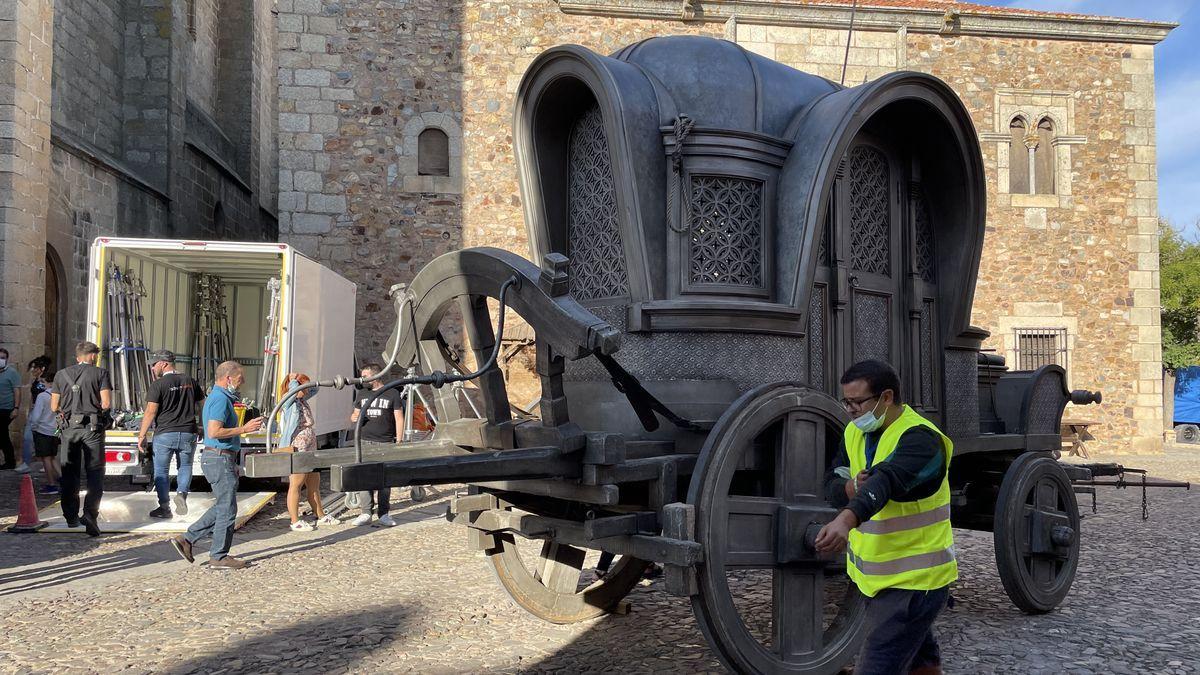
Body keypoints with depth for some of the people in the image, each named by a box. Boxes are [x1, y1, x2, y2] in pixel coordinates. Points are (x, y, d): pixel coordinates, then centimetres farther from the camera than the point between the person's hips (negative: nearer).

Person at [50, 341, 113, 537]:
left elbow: (54, 407, 9)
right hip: (92, 427, -3)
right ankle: (90, 513, -14)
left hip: (68, 427, 3)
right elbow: (106, 404, -9)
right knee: (95, 473, 2)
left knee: (69, 474, 13)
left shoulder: (61, 375, 9)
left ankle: (71, 517, 18)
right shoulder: (100, 373, -1)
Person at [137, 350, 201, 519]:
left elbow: (151, 412, -12)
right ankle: (182, 494, -3)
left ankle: (164, 507, 12)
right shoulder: (190, 381, 7)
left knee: (161, 471, 9)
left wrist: (141, 436, -7)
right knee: (185, 466, 20)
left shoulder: (158, 385, -7)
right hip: (187, 434, 4)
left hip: (164, 435, -4)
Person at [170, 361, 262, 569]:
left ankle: (187, 539, 18)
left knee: (221, 508, 17)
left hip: (214, 458, 11)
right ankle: (219, 557, 6)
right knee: (227, 509, -2)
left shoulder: (215, 397, 18)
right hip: (220, 459, -11)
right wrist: (243, 429, -20)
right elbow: (214, 432, -26)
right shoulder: (221, 399, -16)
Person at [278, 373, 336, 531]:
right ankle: (295, 521, 6)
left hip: (309, 450, 9)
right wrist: (294, 379, -9)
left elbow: (314, 388, 26)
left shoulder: (303, 401, 14)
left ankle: (321, 516, 27)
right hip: (296, 451, -9)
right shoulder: (290, 401, -10)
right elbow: (293, 388, -29)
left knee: (314, 485, 16)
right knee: (296, 486, -1)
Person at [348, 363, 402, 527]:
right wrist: (354, 417, 1)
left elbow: (399, 419, 0)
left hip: (385, 444, -4)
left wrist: (399, 442, -6)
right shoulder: (363, 395, 16)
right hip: (364, 443, 4)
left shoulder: (392, 394, 2)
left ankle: (383, 514, 6)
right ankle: (366, 513, 5)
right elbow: (355, 414, 26)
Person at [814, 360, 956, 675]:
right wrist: (852, 488, -19)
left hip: (915, 578, -8)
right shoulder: (854, 433, 4)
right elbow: (831, 486, 4)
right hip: (873, 575, 8)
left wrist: (846, 520, -56)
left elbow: (887, 481, -40)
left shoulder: (920, 438, -22)